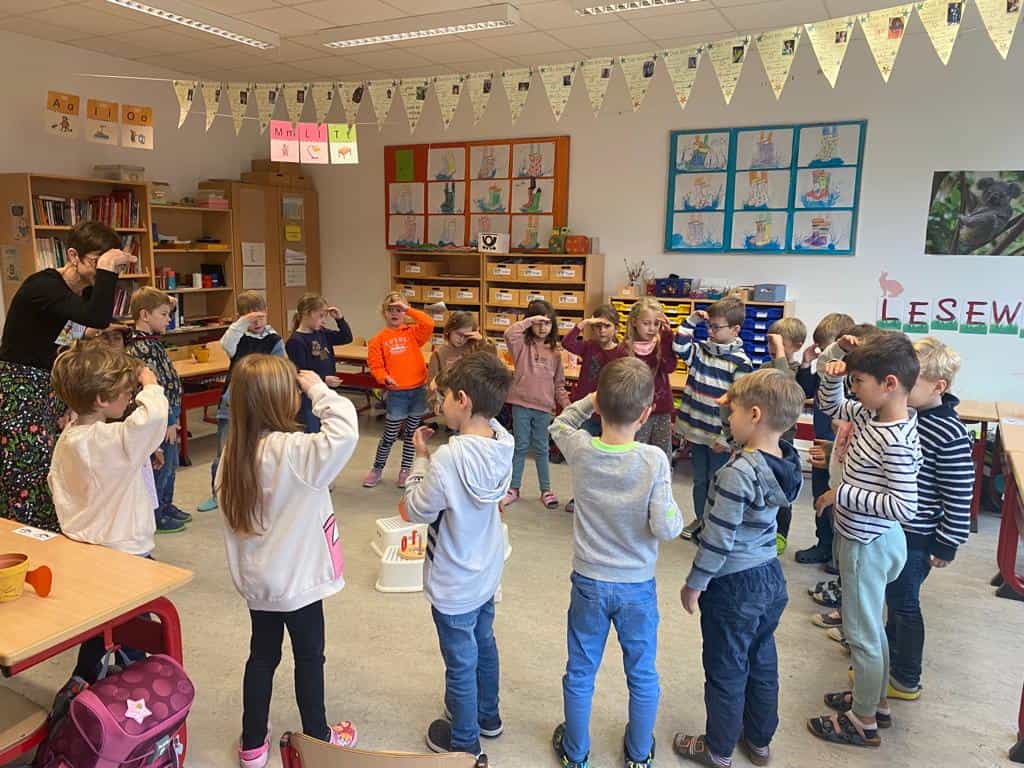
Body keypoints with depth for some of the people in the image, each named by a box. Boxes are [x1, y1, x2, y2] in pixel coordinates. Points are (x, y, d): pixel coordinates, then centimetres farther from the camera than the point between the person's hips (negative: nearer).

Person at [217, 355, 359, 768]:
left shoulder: (234, 450, -5)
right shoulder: (293, 451, -28)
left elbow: (228, 507, 3)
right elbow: (345, 431, -40)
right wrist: (318, 389, -26)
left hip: (255, 578, 6)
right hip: (297, 580, -6)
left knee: (263, 655, 20)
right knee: (309, 658, 14)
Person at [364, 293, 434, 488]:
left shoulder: (412, 333, 2)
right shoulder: (379, 339, 1)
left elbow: (429, 324, -16)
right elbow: (375, 366, -2)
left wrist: (408, 309, -15)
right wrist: (385, 378, -20)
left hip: (418, 390, 2)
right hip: (396, 393, -1)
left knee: (411, 433, 11)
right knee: (390, 435, 6)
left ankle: (405, 470, 24)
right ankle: (377, 469, 24)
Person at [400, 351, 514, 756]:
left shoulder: (449, 458, -34)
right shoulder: (502, 442, -12)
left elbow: (417, 510, -19)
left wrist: (420, 457, -11)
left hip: (454, 586, -7)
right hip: (486, 573, 7)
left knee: (460, 663, 15)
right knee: (484, 643, 28)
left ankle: (463, 741, 38)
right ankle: (487, 715, 50)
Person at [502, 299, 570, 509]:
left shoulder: (555, 352, 5)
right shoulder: (522, 344, -3)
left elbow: (559, 383, 8)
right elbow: (509, 333, -25)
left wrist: (566, 404, 0)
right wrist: (529, 320, -20)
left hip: (544, 407, 2)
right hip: (522, 404, -2)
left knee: (542, 449, 11)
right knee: (521, 447, 9)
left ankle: (546, 490, 20)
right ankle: (513, 489, 20)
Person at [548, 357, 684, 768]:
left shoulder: (580, 450, -16)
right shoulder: (654, 460, -22)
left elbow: (558, 424, 7)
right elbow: (665, 527, -20)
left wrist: (591, 401, -2)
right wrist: (675, 513, -1)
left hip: (589, 583, 1)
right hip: (637, 587, -1)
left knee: (580, 674, 19)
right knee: (643, 676, 22)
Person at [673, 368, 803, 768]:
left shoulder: (738, 472, -27)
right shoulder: (787, 462, -4)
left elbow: (718, 537, -23)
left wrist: (695, 583, -11)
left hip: (734, 585, -8)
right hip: (770, 576, 8)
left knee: (726, 671, 11)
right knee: (762, 662, 23)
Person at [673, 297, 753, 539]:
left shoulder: (740, 362, -15)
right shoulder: (701, 350, 2)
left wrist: (726, 438, -15)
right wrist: (692, 321, -5)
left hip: (719, 436, -5)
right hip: (696, 430, 5)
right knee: (699, 479, 20)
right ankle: (700, 519, 37)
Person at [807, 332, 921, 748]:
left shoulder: (897, 442, -28)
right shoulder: (871, 415, -2)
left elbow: (904, 507, -29)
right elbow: (830, 404, 15)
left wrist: (843, 494, -25)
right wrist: (834, 369, -3)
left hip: (869, 545, -9)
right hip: (866, 538, 9)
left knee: (862, 633, 8)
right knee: (870, 626, 24)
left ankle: (863, 723, 26)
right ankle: (874, 700, 44)